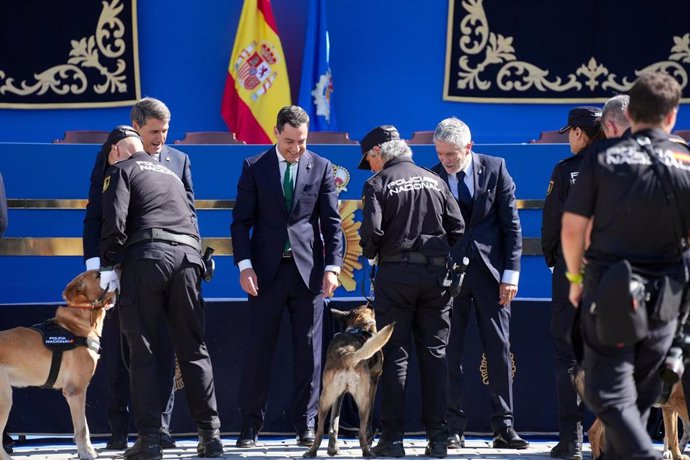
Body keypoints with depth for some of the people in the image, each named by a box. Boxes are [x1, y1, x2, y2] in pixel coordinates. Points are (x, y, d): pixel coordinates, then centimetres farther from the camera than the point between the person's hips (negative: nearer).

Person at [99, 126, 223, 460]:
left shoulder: (121, 170, 9)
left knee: (144, 351, -2)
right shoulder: (170, 173, 29)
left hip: (146, 256, -5)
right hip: (188, 257, 5)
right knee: (193, 350, 6)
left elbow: (114, 221, -5)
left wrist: (108, 266, -2)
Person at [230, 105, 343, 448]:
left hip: (308, 269, 1)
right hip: (266, 270, -1)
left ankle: (305, 425, 8)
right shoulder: (254, 168, 4)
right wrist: (244, 265, -9)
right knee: (258, 349, 1)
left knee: (308, 350, 2)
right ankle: (250, 424, 7)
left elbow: (332, 223, 4)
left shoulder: (321, 168, 6)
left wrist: (333, 266, -6)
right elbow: (241, 221, 2)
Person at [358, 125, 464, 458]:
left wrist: (369, 253, 6)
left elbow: (372, 230, -13)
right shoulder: (435, 181, 11)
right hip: (436, 274, 4)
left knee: (394, 355, 0)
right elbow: (457, 227, 7)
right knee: (435, 354, 6)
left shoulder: (379, 184, -3)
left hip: (396, 273, -3)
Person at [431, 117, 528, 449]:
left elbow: (511, 224, 1)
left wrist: (510, 273, -4)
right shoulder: (432, 177, 1)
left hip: (490, 271, 0)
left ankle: (503, 427, 5)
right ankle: (454, 428, 5)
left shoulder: (495, 169, 0)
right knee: (450, 353, 0)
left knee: (499, 350, 0)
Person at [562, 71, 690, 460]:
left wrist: (576, 277, 11)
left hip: (609, 291, -2)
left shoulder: (603, 157, -3)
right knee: (641, 393, 17)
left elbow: (572, 227, -4)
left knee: (608, 391, -1)